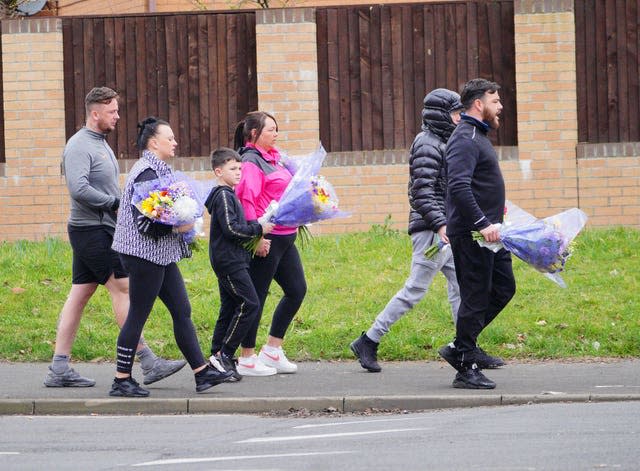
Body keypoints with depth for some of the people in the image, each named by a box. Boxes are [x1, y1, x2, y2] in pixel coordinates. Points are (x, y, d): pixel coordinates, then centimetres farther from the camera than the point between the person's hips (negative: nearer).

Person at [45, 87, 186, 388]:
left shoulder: (100, 143, 18)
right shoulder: (79, 146, -14)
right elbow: (79, 189, -25)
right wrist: (115, 202, -18)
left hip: (102, 230, 10)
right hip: (92, 230, -10)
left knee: (79, 295, 8)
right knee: (122, 288, -9)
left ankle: (59, 369, 8)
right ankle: (148, 362, -9)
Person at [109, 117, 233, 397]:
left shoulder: (158, 170, 15)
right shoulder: (146, 173, -17)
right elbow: (144, 222, -23)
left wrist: (183, 221, 15)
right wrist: (176, 227, -20)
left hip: (161, 256, 11)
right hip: (145, 255, -11)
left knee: (182, 311, 9)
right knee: (138, 316, -4)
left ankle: (202, 373, 10)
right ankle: (121, 381, 2)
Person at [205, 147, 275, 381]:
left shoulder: (229, 195, 19)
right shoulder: (223, 196, -14)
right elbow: (231, 229, -21)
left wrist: (256, 226, 9)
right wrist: (258, 229, -12)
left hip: (230, 261, 11)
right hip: (229, 260, -11)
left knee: (229, 308, 11)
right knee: (249, 304, -13)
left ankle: (217, 357, 13)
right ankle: (224, 354, -12)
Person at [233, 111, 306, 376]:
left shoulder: (271, 158, 16)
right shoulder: (251, 160, -13)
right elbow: (246, 200, -21)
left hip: (284, 237, 10)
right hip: (265, 239, -10)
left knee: (297, 289, 11)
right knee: (257, 296, -3)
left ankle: (272, 351, 19)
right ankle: (246, 360, 4)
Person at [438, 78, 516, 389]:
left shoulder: (478, 137, 18)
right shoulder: (465, 140, -16)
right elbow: (459, 187, -27)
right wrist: (482, 223, -29)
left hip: (487, 232, 10)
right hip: (470, 235, -10)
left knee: (503, 288, 13)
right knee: (475, 297, -6)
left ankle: (462, 347, 19)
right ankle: (466, 369, 0)